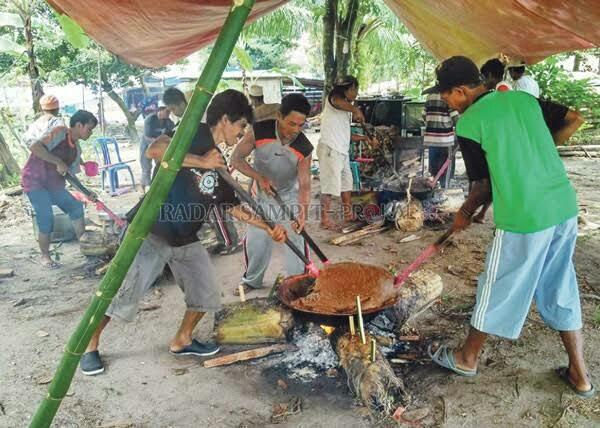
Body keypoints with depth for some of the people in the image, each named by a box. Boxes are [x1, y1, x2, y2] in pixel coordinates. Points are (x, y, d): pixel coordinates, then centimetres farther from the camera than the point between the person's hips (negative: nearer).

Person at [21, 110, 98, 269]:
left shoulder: (76, 149, 7)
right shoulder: (59, 132, -15)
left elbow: (71, 174, 12)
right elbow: (35, 147, -28)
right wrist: (59, 162, -29)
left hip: (54, 183, 8)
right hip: (35, 180, -8)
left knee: (76, 207, 6)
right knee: (46, 218, -14)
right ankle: (45, 256, 3)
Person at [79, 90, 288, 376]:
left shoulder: (220, 165, 13)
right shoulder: (194, 135, -11)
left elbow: (233, 207, 19)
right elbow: (154, 150, -28)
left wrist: (268, 228, 15)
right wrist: (202, 162, -24)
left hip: (186, 241, 8)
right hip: (151, 234, -8)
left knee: (206, 293, 10)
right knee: (122, 294, -4)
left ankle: (182, 340, 32)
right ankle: (90, 345, 20)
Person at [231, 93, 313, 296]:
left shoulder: (304, 148, -23)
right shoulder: (259, 131, -24)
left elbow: (305, 184, -24)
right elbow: (236, 158, -18)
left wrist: (303, 212, -39)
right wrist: (259, 177, -31)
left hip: (290, 199, -1)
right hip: (261, 197, 1)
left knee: (296, 240, -5)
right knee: (255, 240, 7)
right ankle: (251, 280, 30)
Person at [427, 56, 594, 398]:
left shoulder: (469, 123, -9)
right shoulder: (526, 98, 8)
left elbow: (483, 182, -2)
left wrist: (465, 214, 14)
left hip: (524, 217, -6)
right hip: (564, 206, 6)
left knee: (499, 290, 10)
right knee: (561, 291, 19)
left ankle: (467, 358, 31)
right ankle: (579, 374, 30)